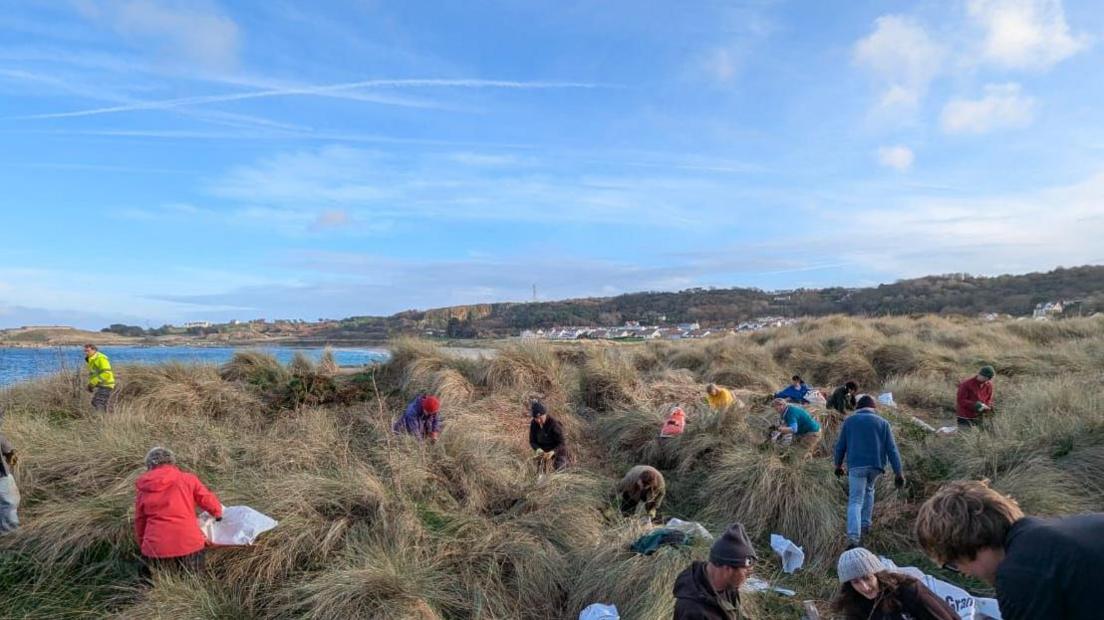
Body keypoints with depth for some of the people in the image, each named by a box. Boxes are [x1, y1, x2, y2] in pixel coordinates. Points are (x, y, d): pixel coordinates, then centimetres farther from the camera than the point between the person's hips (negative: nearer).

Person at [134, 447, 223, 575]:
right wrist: (218, 513, 25)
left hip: (156, 547, 2)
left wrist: (143, 544, 30)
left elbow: (140, 523, 16)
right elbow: (209, 501, 4)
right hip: (188, 544, -2)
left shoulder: (143, 490, 9)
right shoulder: (187, 479, 2)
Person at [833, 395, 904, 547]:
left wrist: (838, 464, 25)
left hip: (856, 466, -2)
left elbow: (840, 446, 11)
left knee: (855, 501, -4)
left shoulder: (849, 421, 9)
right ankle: (865, 524, 32)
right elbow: (892, 449, 2)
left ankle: (853, 536, -21)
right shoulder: (882, 422, 9)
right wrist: (898, 472, 2)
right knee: (868, 490, 30)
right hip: (876, 466, 2)